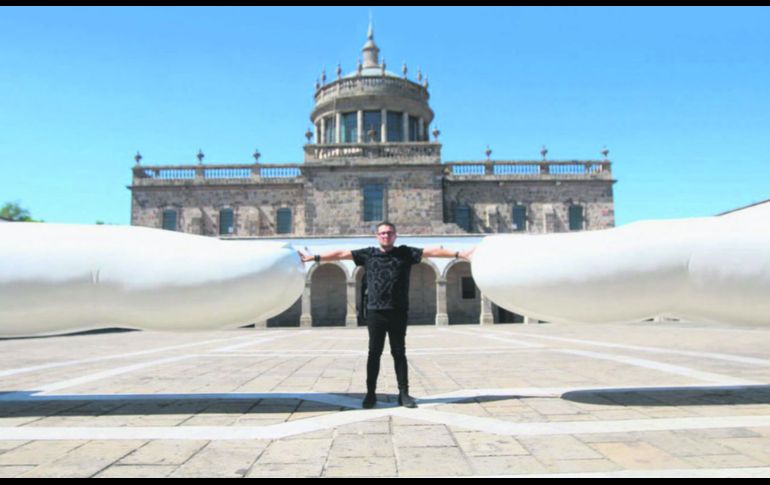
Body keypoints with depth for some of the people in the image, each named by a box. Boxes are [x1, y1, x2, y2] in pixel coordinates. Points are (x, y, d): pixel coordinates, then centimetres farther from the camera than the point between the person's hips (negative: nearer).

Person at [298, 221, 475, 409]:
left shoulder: (405, 253, 5)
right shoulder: (368, 254, 7)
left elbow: (432, 251, -1)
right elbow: (341, 254, 7)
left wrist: (461, 254, -7)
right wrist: (314, 257, 6)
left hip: (398, 312, 0)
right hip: (375, 311, 0)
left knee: (399, 353, 7)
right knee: (374, 353, 6)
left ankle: (403, 393, 14)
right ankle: (371, 393, 15)